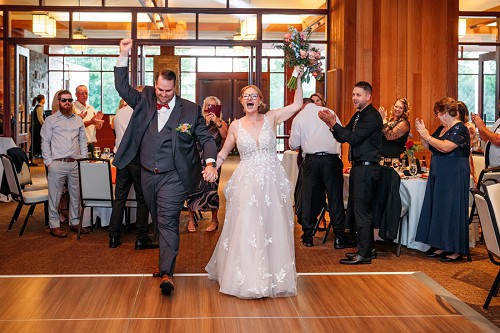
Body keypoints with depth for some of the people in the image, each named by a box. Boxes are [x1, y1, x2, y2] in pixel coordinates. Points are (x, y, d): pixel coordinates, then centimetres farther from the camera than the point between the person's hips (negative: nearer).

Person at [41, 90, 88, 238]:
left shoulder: (78, 120, 14)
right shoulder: (51, 120, 3)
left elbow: (83, 140, 17)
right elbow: (45, 142, 1)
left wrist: (83, 159, 8)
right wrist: (49, 162, -6)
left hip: (75, 164, 4)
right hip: (57, 163, -4)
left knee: (76, 194, 8)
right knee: (55, 195, -1)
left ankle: (75, 223, 19)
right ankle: (54, 225, 6)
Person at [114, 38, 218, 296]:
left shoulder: (190, 110, -3)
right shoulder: (145, 101, 6)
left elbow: (206, 139, -1)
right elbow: (123, 88, 5)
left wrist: (210, 163, -17)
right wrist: (123, 56, -4)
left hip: (173, 177, -4)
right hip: (148, 175, 5)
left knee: (168, 222, -11)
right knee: (159, 222, 16)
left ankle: (166, 272, -11)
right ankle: (165, 260, 32)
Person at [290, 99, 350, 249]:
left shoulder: (299, 117, 7)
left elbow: (294, 144, 7)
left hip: (311, 160, 0)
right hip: (332, 159, 0)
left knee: (308, 198, 9)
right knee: (335, 198, 3)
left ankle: (308, 236, 15)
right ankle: (339, 238, 4)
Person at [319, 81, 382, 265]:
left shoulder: (372, 116, -13)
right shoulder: (358, 115, 18)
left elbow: (353, 138, -22)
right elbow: (343, 138, 15)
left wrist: (334, 124, -18)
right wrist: (332, 125, -2)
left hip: (367, 168, -10)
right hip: (358, 167, 10)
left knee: (362, 211, -6)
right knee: (355, 210, 14)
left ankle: (364, 254, 1)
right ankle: (365, 248, 24)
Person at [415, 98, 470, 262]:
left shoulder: (460, 128, -12)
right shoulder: (441, 128, 14)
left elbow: (446, 147, -26)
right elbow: (428, 147, 16)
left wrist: (427, 136, -17)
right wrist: (422, 133, 1)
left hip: (454, 176, -9)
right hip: (438, 174, 9)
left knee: (452, 209, -4)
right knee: (437, 208, 9)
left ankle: (456, 250, 3)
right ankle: (441, 246, 17)